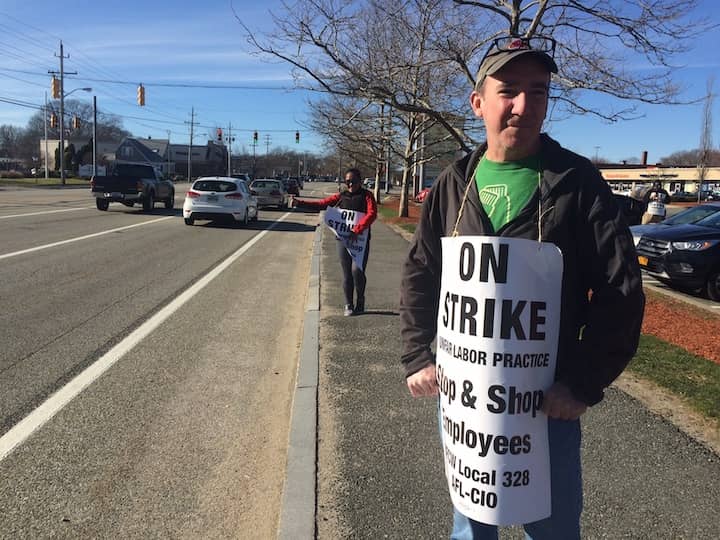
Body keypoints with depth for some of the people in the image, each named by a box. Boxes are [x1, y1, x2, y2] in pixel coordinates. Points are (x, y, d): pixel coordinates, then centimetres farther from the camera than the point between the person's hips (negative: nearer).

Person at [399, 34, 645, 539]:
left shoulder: (578, 182, -7)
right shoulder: (455, 183, 1)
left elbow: (621, 292, -8)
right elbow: (420, 276, 6)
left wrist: (586, 383, -13)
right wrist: (418, 358, -1)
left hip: (548, 400, -2)